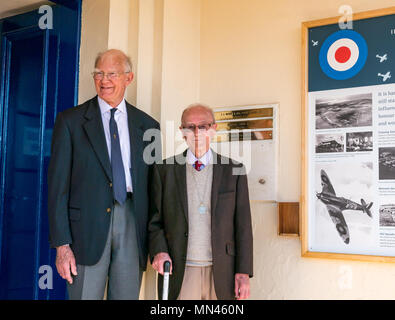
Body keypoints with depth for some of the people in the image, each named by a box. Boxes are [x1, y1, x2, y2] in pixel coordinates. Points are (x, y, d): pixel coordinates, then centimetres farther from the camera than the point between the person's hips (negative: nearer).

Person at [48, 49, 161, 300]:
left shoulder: (148, 126, 9)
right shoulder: (70, 121, 3)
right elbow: (58, 183, -1)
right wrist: (61, 244, -7)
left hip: (132, 225, 2)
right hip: (88, 225, -2)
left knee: (127, 296, 9)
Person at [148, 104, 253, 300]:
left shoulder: (234, 171, 5)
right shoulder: (164, 170, 6)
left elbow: (243, 225, 4)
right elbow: (154, 219, 8)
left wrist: (243, 272, -1)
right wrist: (159, 251, -9)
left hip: (222, 274, 1)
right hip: (179, 273, 0)